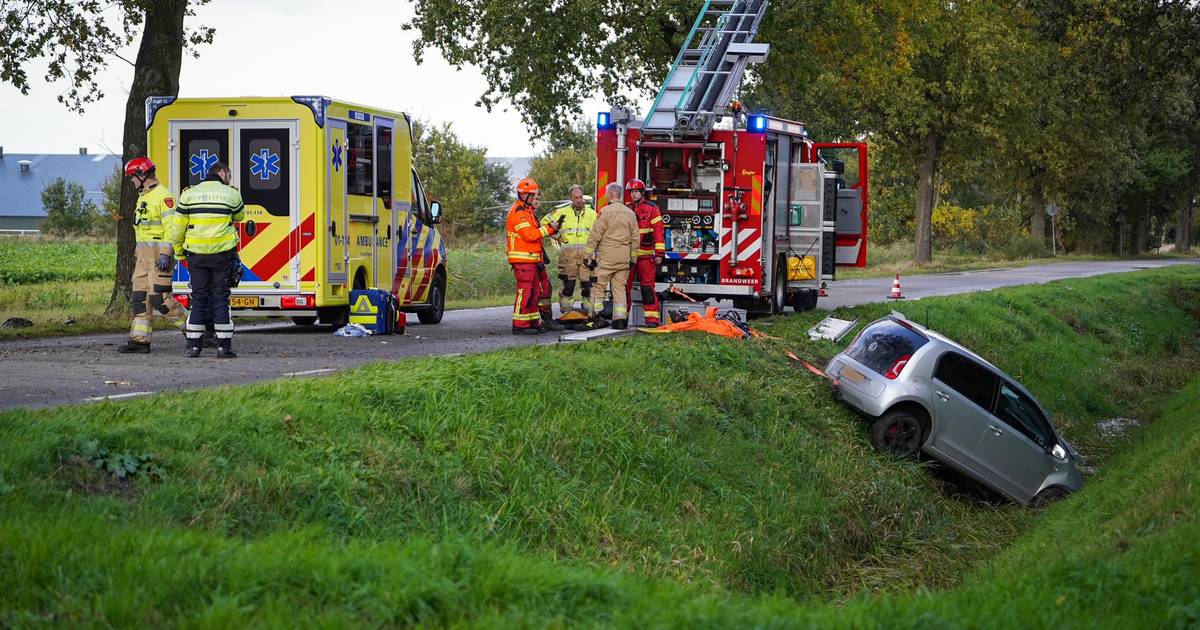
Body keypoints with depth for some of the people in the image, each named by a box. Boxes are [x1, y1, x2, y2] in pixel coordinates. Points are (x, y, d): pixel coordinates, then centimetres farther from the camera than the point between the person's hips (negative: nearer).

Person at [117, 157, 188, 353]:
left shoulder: (163, 196, -12)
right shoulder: (143, 197, 20)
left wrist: (165, 254, -25)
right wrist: (137, 254, 24)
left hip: (159, 252, -10)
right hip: (144, 254, 10)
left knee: (159, 297, -12)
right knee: (140, 296, 3)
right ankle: (139, 340, 2)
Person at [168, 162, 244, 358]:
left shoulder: (188, 194, 3)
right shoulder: (231, 194, -1)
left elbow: (178, 228, 4)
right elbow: (238, 217, 18)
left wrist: (179, 252, 15)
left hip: (196, 255, 2)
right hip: (222, 254, -2)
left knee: (198, 299, 7)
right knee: (220, 298, 3)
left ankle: (194, 346, 6)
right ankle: (223, 346, 2)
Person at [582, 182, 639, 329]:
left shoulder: (605, 212, -8)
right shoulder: (630, 214, 10)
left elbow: (595, 236, -10)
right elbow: (635, 239, 12)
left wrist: (587, 255, -5)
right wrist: (633, 259, 20)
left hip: (606, 256, -5)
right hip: (624, 256, 5)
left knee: (598, 285, 1)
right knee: (619, 287, 8)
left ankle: (596, 316, -4)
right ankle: (620, 319, 3)